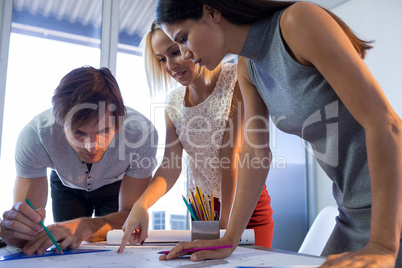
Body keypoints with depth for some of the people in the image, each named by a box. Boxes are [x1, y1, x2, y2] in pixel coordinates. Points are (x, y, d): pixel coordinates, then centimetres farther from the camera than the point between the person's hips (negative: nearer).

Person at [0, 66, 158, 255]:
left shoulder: (141, 133, -41)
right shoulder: (34, 136, -37)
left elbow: (132, 216, -32)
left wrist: (85, 227, -51)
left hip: (117, 186, 0)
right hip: (65, 184, 1)